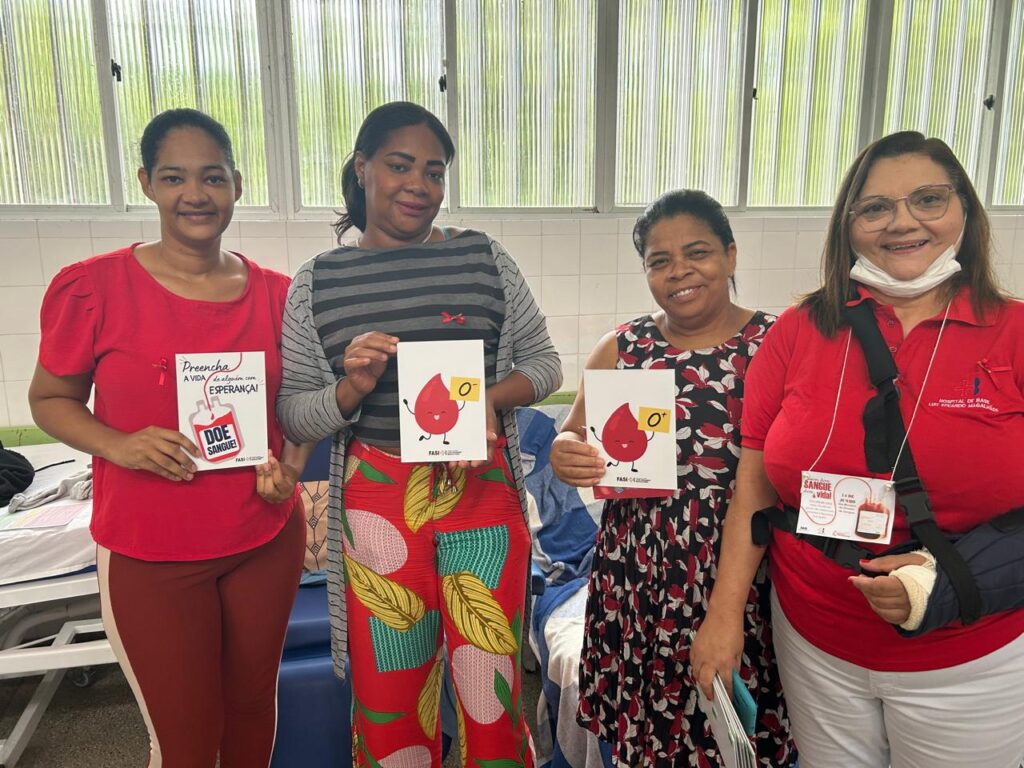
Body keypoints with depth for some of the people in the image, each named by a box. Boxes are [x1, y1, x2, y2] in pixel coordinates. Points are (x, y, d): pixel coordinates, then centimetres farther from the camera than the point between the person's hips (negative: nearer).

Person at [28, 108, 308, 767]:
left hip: (267, 541, 3)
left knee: (254, 705, 21)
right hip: (149, 556, -2)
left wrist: (291, 467, -7)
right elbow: (50, 399, 2)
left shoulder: (276, 293, -1)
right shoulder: (93, 287, -10)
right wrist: (119, 445, -17)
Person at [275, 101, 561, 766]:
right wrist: (351, 390, -16)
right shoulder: (317, 282, 3)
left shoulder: (485, 258, 2)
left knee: (490, 687, 8)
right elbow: (293, 415, 4)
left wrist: (491, 399, -14)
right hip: (377, 499, 1)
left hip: (481, 490, 0)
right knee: (387, 698, 13)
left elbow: (543, 364, 6)